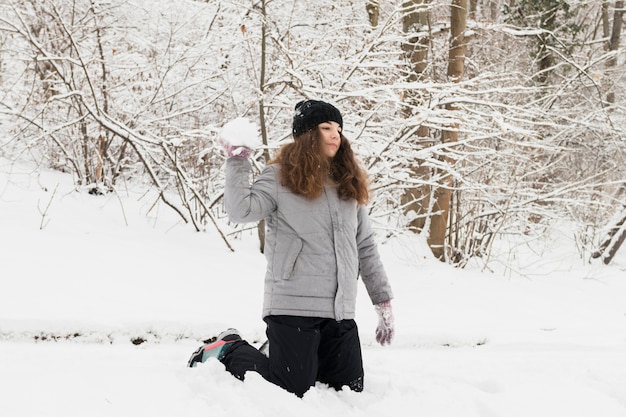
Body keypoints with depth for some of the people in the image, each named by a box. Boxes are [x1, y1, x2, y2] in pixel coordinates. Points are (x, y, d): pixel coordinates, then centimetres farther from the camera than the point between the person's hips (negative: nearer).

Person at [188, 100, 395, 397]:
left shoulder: (348, 184, 13)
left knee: (349, 390, 7)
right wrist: (237, 163, -15)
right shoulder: (281, 177, -2)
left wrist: (383, 302, 13)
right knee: (292, 391, -4)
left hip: (341, 313, 6)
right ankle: (230, 352, 19)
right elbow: (241, 211, -17)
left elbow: (365, 247, 15)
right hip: (293, 307, -6)